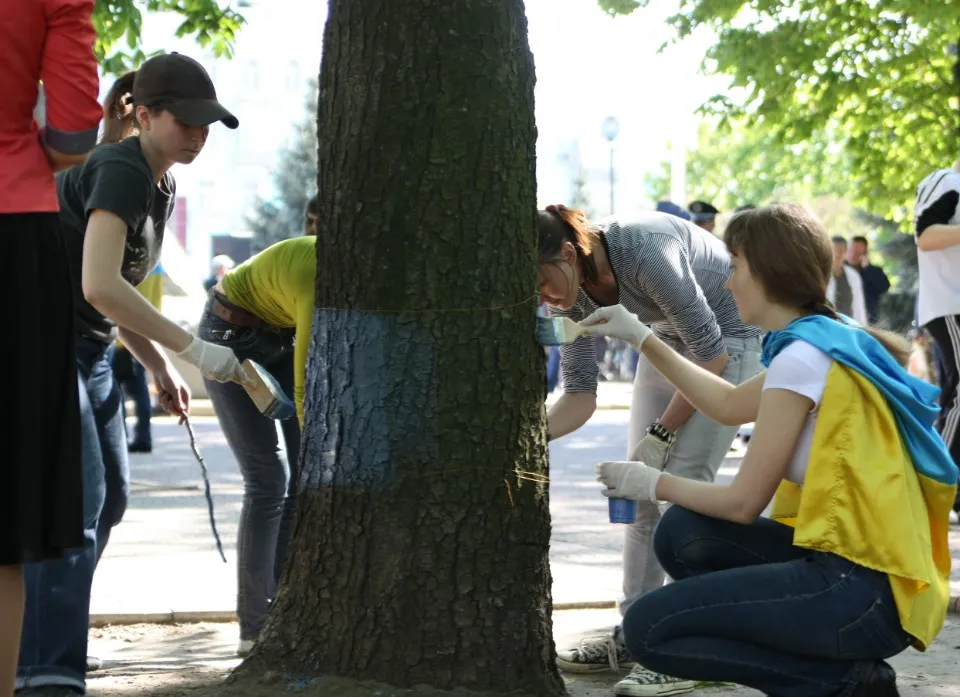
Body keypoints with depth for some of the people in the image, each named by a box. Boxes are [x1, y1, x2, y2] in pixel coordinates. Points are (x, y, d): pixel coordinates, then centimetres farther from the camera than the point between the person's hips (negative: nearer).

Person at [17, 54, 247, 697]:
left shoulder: (160, 185, 11)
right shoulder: (120, 172, -19)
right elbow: (98, 284, -31)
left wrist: (160, 368, 11)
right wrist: (193, 349, -30)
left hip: (87, 351, 10)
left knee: (110, 498, 12)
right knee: (76, 496, -18)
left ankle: (44, 636, 24)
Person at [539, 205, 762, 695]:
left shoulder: (645, 253, -35)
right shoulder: (571, 291, -14)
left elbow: (712, 356, -26)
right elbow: (580, 394, -11)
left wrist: (661, 434, -25)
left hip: (729, 337, -8)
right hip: (670, 337, 8)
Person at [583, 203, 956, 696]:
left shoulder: (802, 357, -13)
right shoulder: (827, 341, 15)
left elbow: (743, 503, -9)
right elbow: (728, 405, 29)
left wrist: (653, 484, 7)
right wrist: (641, 338, 31)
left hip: (864, 590, -10)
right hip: (854, 562, 10)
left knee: (648, 629, -7)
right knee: (683, 534, 12)